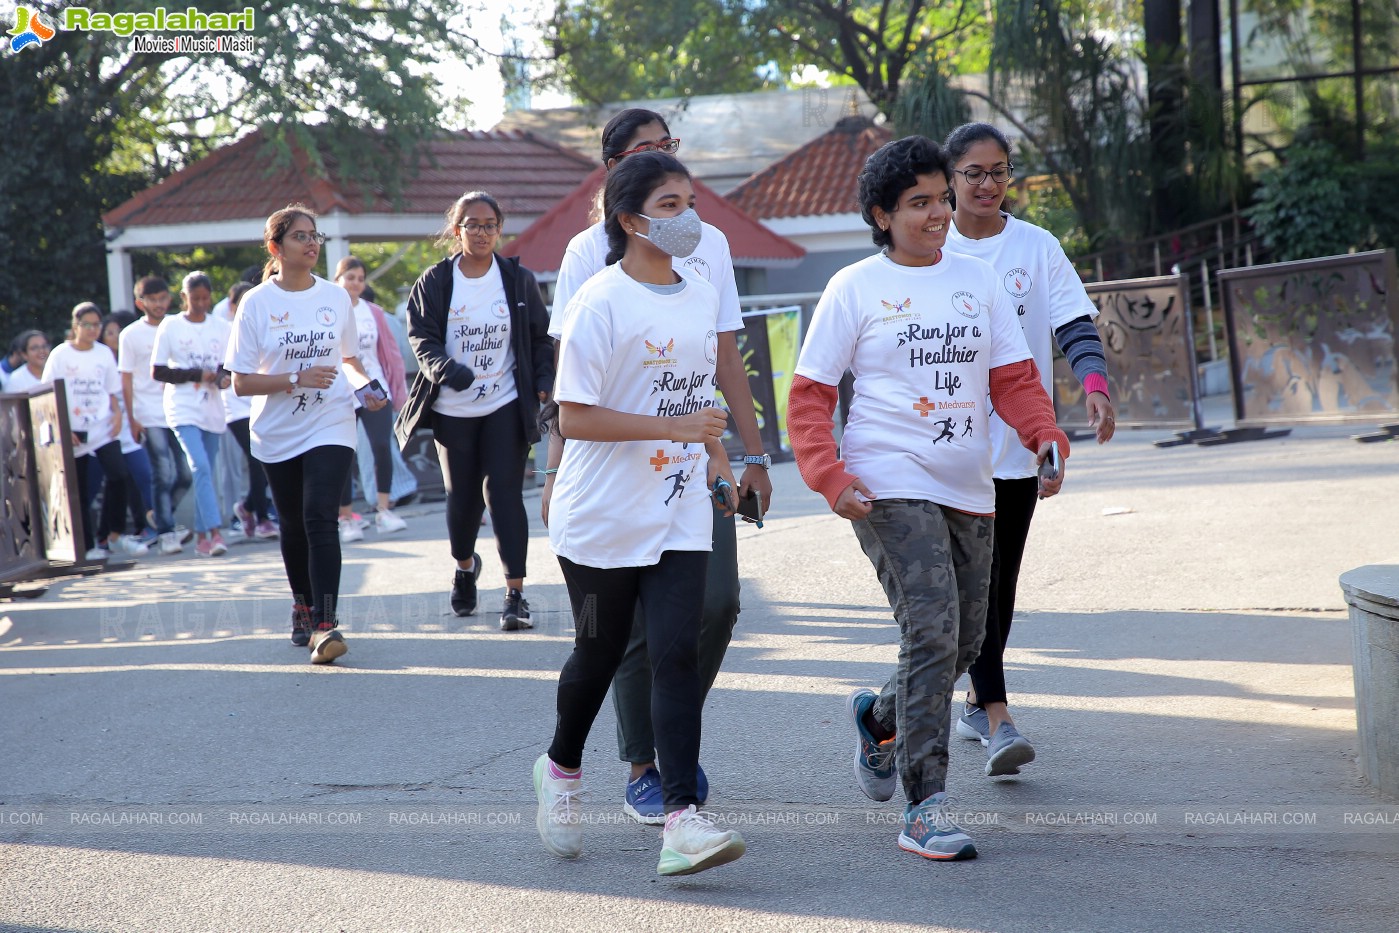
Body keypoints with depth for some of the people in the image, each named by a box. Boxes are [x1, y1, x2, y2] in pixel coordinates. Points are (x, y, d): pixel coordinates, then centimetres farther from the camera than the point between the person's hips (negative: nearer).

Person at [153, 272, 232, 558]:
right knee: (200, 467, -19)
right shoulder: (170, 327, -1)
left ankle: (201, 535, 16)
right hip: (183, 408, -4)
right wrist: (197, 375, -12)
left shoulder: (221, 327, 9)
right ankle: (215, 531, -25)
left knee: (205, 473, 8)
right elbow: (157, 371, -2)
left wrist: (224, 377, -9)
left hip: (212, 409, 4)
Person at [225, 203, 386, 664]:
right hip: (278, 433, 0)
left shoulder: (337, 297, 3)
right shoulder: (256, 304, -5)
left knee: (320, 519, -16)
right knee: (294, 526, 13)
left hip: (330, 427, 0)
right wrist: (298, 379, -20)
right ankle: (303, 604, 36)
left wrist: (366, 387, -2)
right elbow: (241, 382, -8)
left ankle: (324, 624, -23)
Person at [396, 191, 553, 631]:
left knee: (505, 494, -9)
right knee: (462, 496, 9)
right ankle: (465, 565, 40)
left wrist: (543, 385, -5)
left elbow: (540, 339, 8)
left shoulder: (519, 280, 2)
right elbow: (421, 336, -5)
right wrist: (445, 368, -24)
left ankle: (516, 594, -9)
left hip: (506, 406, -1)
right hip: (453, 408, 1)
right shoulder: (434, 282, 0)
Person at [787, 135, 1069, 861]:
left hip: (968, 488, 6)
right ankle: (924, 808, -14)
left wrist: (1046, 438, -9)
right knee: (931, 630, -17)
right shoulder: (855, 288, -2)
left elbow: (1013, 379, 10)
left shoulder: (977, 280, 10)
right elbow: (808, 395, -1)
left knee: (964, 640, 13)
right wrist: (829, 476, -15)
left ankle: (878, 717, 43)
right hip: (889, 486, -5)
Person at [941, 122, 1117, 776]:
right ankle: (997, 720, -15)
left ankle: (977, 703, 25)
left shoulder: (1037, 248, 3)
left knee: (1000, 580, 9)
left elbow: (1075, 325, -5)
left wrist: (1094, 384, -23)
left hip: (1018, 443, 2)